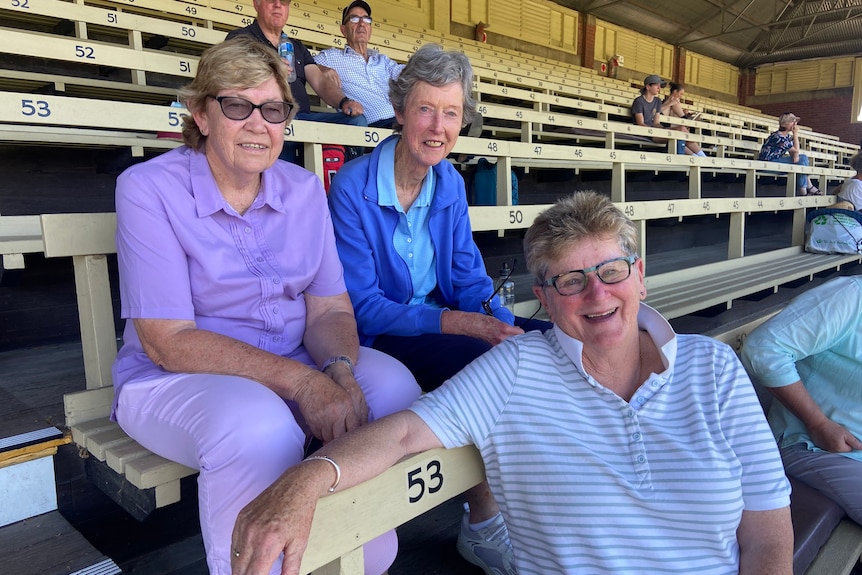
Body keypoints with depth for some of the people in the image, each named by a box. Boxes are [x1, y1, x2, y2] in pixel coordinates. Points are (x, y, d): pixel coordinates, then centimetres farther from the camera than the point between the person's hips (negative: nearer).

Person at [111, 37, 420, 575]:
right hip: (176, 379, -4)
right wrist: (301, 381, -27)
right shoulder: (148, 188, -11)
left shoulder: (304, 189, 3)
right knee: (260, 425, -35)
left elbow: (330, 309, 0)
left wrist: (339, 370, -24)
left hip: (293, 370, 5)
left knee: (392, 385, -20)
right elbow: (167, 341, -18)